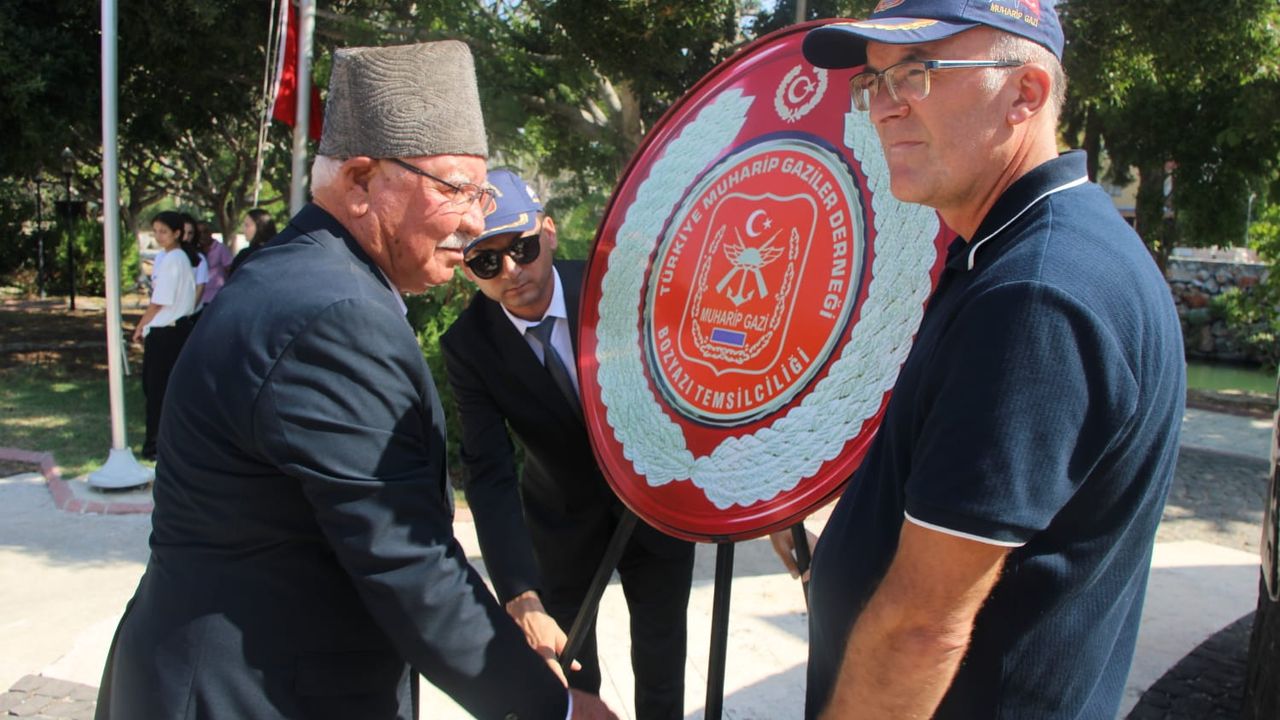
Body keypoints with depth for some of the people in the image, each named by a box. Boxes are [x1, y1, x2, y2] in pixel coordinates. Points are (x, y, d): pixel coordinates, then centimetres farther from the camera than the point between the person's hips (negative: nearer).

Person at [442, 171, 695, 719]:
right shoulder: (468, 345, -21)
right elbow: (489, 474, -25)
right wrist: (522, 600, -34)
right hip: (562, 520, 0)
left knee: (661, 664, 16)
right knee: (565, 673, 14)